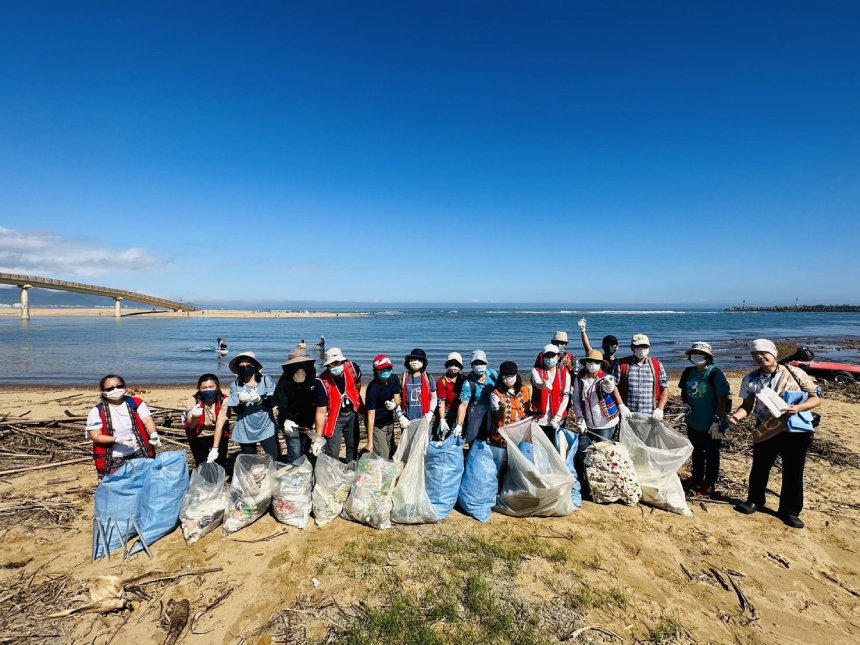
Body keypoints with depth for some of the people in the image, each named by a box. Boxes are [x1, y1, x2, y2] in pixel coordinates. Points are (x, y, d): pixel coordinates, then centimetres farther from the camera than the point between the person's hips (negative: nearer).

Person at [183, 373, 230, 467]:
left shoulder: (224, 400, -22)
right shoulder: (193, 400, -19)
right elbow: (191, 425, -26)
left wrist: (215, 448, -34)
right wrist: (194, 416, -49)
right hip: (198, 436, 1)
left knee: (220, 464, -5)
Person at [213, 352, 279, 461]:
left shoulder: (266, 380, -5)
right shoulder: (235, 385, -3)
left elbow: (273, 402, -11)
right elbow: (236, 410, -6)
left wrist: (260, 400, -30)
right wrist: (242, 402, -27)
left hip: (267, 428, -1)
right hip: (246, 432, 1)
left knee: (277, 461, 0)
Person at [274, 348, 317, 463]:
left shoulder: (312, 376, -9)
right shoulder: (284, 381, -20)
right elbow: (281, 404, -25)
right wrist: (285, 420, -41)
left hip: (307, 422, 4)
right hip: (291, 422, -4)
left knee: (304, 451, 15)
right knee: (295, 453, -9)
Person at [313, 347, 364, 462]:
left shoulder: (353, 368, -22)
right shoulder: (323, 382, -31)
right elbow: (321, 411, -26)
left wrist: (360, 404, 16)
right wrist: (319, 437, -27)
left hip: (352, 412, 4)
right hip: (334, 416, -4)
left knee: (353, 445, 19)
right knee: (332, 451, -3)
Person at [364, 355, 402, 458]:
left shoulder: (394, 379, -9)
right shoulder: (372, 388, -27)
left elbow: (397, 399, -3)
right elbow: (371, 416, -26)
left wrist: (394, 404, -29)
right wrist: (370, 441, -27)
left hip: (389, 422, 6)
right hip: (376, 425, -6)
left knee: (391, 454, 15)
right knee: (382, 457, -13)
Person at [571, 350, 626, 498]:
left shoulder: (606, 378, -11)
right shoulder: (580, 378, -3)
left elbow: (612, 389, -30)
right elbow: (576, 400, 1)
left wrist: (610, 387, -53)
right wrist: (580, 418, -7)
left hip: (606, 425, -3)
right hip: (587, 425, 3)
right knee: (580, 455, 4)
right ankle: (584, 486, 22)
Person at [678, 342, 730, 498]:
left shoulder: (715, 374, -18)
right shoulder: (688, 372, -1)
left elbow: (722, 400, -17)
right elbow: (684, 391, 14)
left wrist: (718, 421, -19)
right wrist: (685, 404, -5)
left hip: (711, 424, -6)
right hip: (693, 422, 6)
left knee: (711, 455, 11)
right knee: (696, 452, 22)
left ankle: (709, 484, 26)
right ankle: (696, 478, 39)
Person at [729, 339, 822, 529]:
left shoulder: (795, 374, -8)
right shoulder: (751, 380, -2)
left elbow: (816, 398, -5)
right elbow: (747, 405, 2)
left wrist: (798, 408, -23)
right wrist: (737, 416, -18)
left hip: (796, 431, -2)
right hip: (766, 431, 2)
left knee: (793, 473, 9)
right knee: (759, 468, 14)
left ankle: (790, 511, 26)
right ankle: (754, 501, 33)